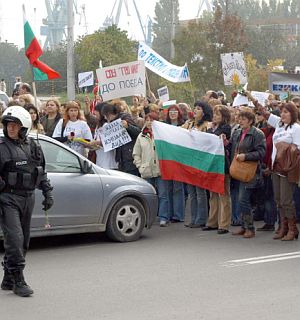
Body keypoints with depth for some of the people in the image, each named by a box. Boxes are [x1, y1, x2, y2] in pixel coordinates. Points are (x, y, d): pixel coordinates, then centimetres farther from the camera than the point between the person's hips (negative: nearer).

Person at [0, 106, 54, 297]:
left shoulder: (33, 147, 9)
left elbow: (41, 172, 20)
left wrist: (48, 193, 16)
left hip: (28, 198, 6)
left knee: (23, 241, 10)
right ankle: (18, 282, -6)